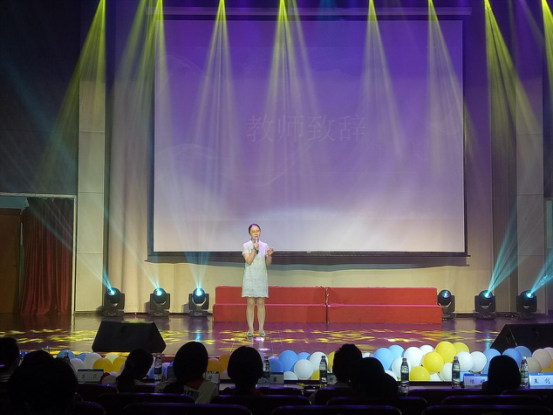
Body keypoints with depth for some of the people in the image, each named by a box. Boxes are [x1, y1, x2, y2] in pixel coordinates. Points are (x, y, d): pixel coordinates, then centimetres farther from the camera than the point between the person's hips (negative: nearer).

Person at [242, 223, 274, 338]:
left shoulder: (264, 245, 6)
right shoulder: (246, 245, -1)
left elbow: (268, 263, 7)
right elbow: (249, 261, -13)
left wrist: (269, 255, -12)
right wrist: (254, 249, -21)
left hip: (261, 278, 2)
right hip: (250, 278, -2)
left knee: (261, 303, 3)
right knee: (250, 304, -2)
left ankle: (261, 329, 9)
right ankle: (250, 330, 3)